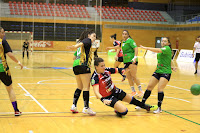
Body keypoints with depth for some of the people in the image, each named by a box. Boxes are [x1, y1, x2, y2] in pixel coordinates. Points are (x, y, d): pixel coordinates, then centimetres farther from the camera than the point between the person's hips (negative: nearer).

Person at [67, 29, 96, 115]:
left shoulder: (81, 41, 28)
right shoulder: (88, 40, 6)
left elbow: (74, 57, 25)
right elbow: (81, 44, -19)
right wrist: (74, 46, -37)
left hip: (75, 65, 8)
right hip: (83, 65, -8)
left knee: (80, 87, 17)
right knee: (86, 87, -7)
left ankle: (74, 106, 14)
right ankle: (86, 108, -9)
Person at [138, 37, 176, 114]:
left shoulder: (167, 48, -9)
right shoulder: (162, 49, 16)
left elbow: (158, 50, -27)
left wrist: (146, 48, -27)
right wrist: (171, 67, 10)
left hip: (166, 72, -8)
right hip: (158, 71, 8)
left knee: (160, 88, -18)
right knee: (149, 87, 2)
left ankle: (159, 108, -9)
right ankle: (142, 104, 10)